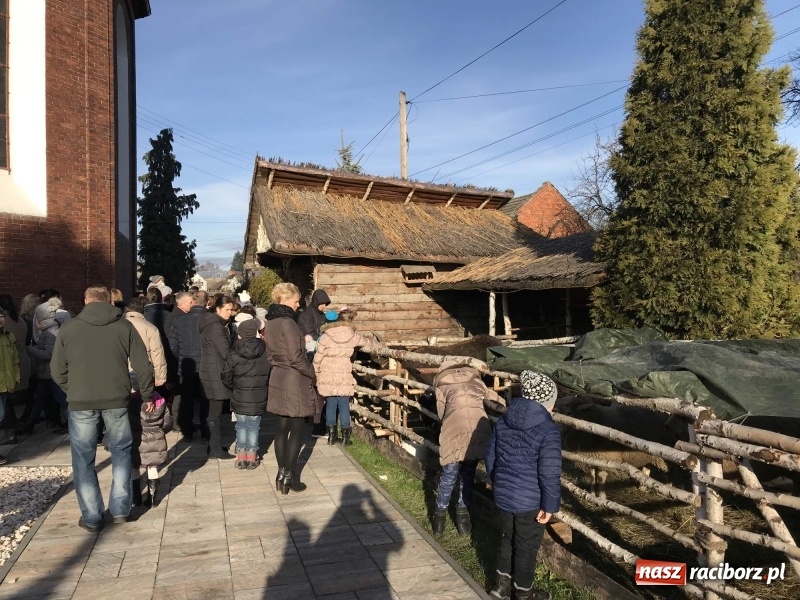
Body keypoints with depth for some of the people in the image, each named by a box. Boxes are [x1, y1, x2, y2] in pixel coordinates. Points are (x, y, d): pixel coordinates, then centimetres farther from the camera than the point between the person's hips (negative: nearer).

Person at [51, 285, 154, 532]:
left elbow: (57, 371, 3)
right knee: (121, 451, 17)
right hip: (116, 399, 1)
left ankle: (92, 517, 16)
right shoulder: (124, 326, -1)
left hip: (81, 403, 0)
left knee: (84, 459, 11)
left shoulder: (68, 329, 1)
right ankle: (120, 509, 18)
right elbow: (143, 366, -3)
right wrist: (147, 393, 10)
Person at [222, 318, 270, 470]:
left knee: (241, 425, 15)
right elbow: (271, 374, -2)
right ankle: (252, 457, 16)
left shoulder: (233, 354, -10)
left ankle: (241, 457, 16)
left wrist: (235, 388, 12)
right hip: (259, 399, 1)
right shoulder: (266, 352, -7)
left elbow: (226, 377, -5)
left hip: (239, 398, -1)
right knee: (254, 426, 13)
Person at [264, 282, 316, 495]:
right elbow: (296, 357, -21)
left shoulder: (270, 322, 9)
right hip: (294, 380, -9)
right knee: (296, 430, 1)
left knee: (282, 428, 14)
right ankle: (288, 477, 6)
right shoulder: (287, 322, -19)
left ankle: (281, 473, 21)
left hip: (278, 378, 9)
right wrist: (312, 374, -8)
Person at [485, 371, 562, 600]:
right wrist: (549, 505, -10)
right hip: (530, 501, -6)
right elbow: (550, 473, -20)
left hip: (503, 495, 6)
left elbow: (490, 456, 9)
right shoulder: (547, 430, -20)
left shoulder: (504, 421, 0)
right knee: (526, 547, 14)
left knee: (507, 539, 24)